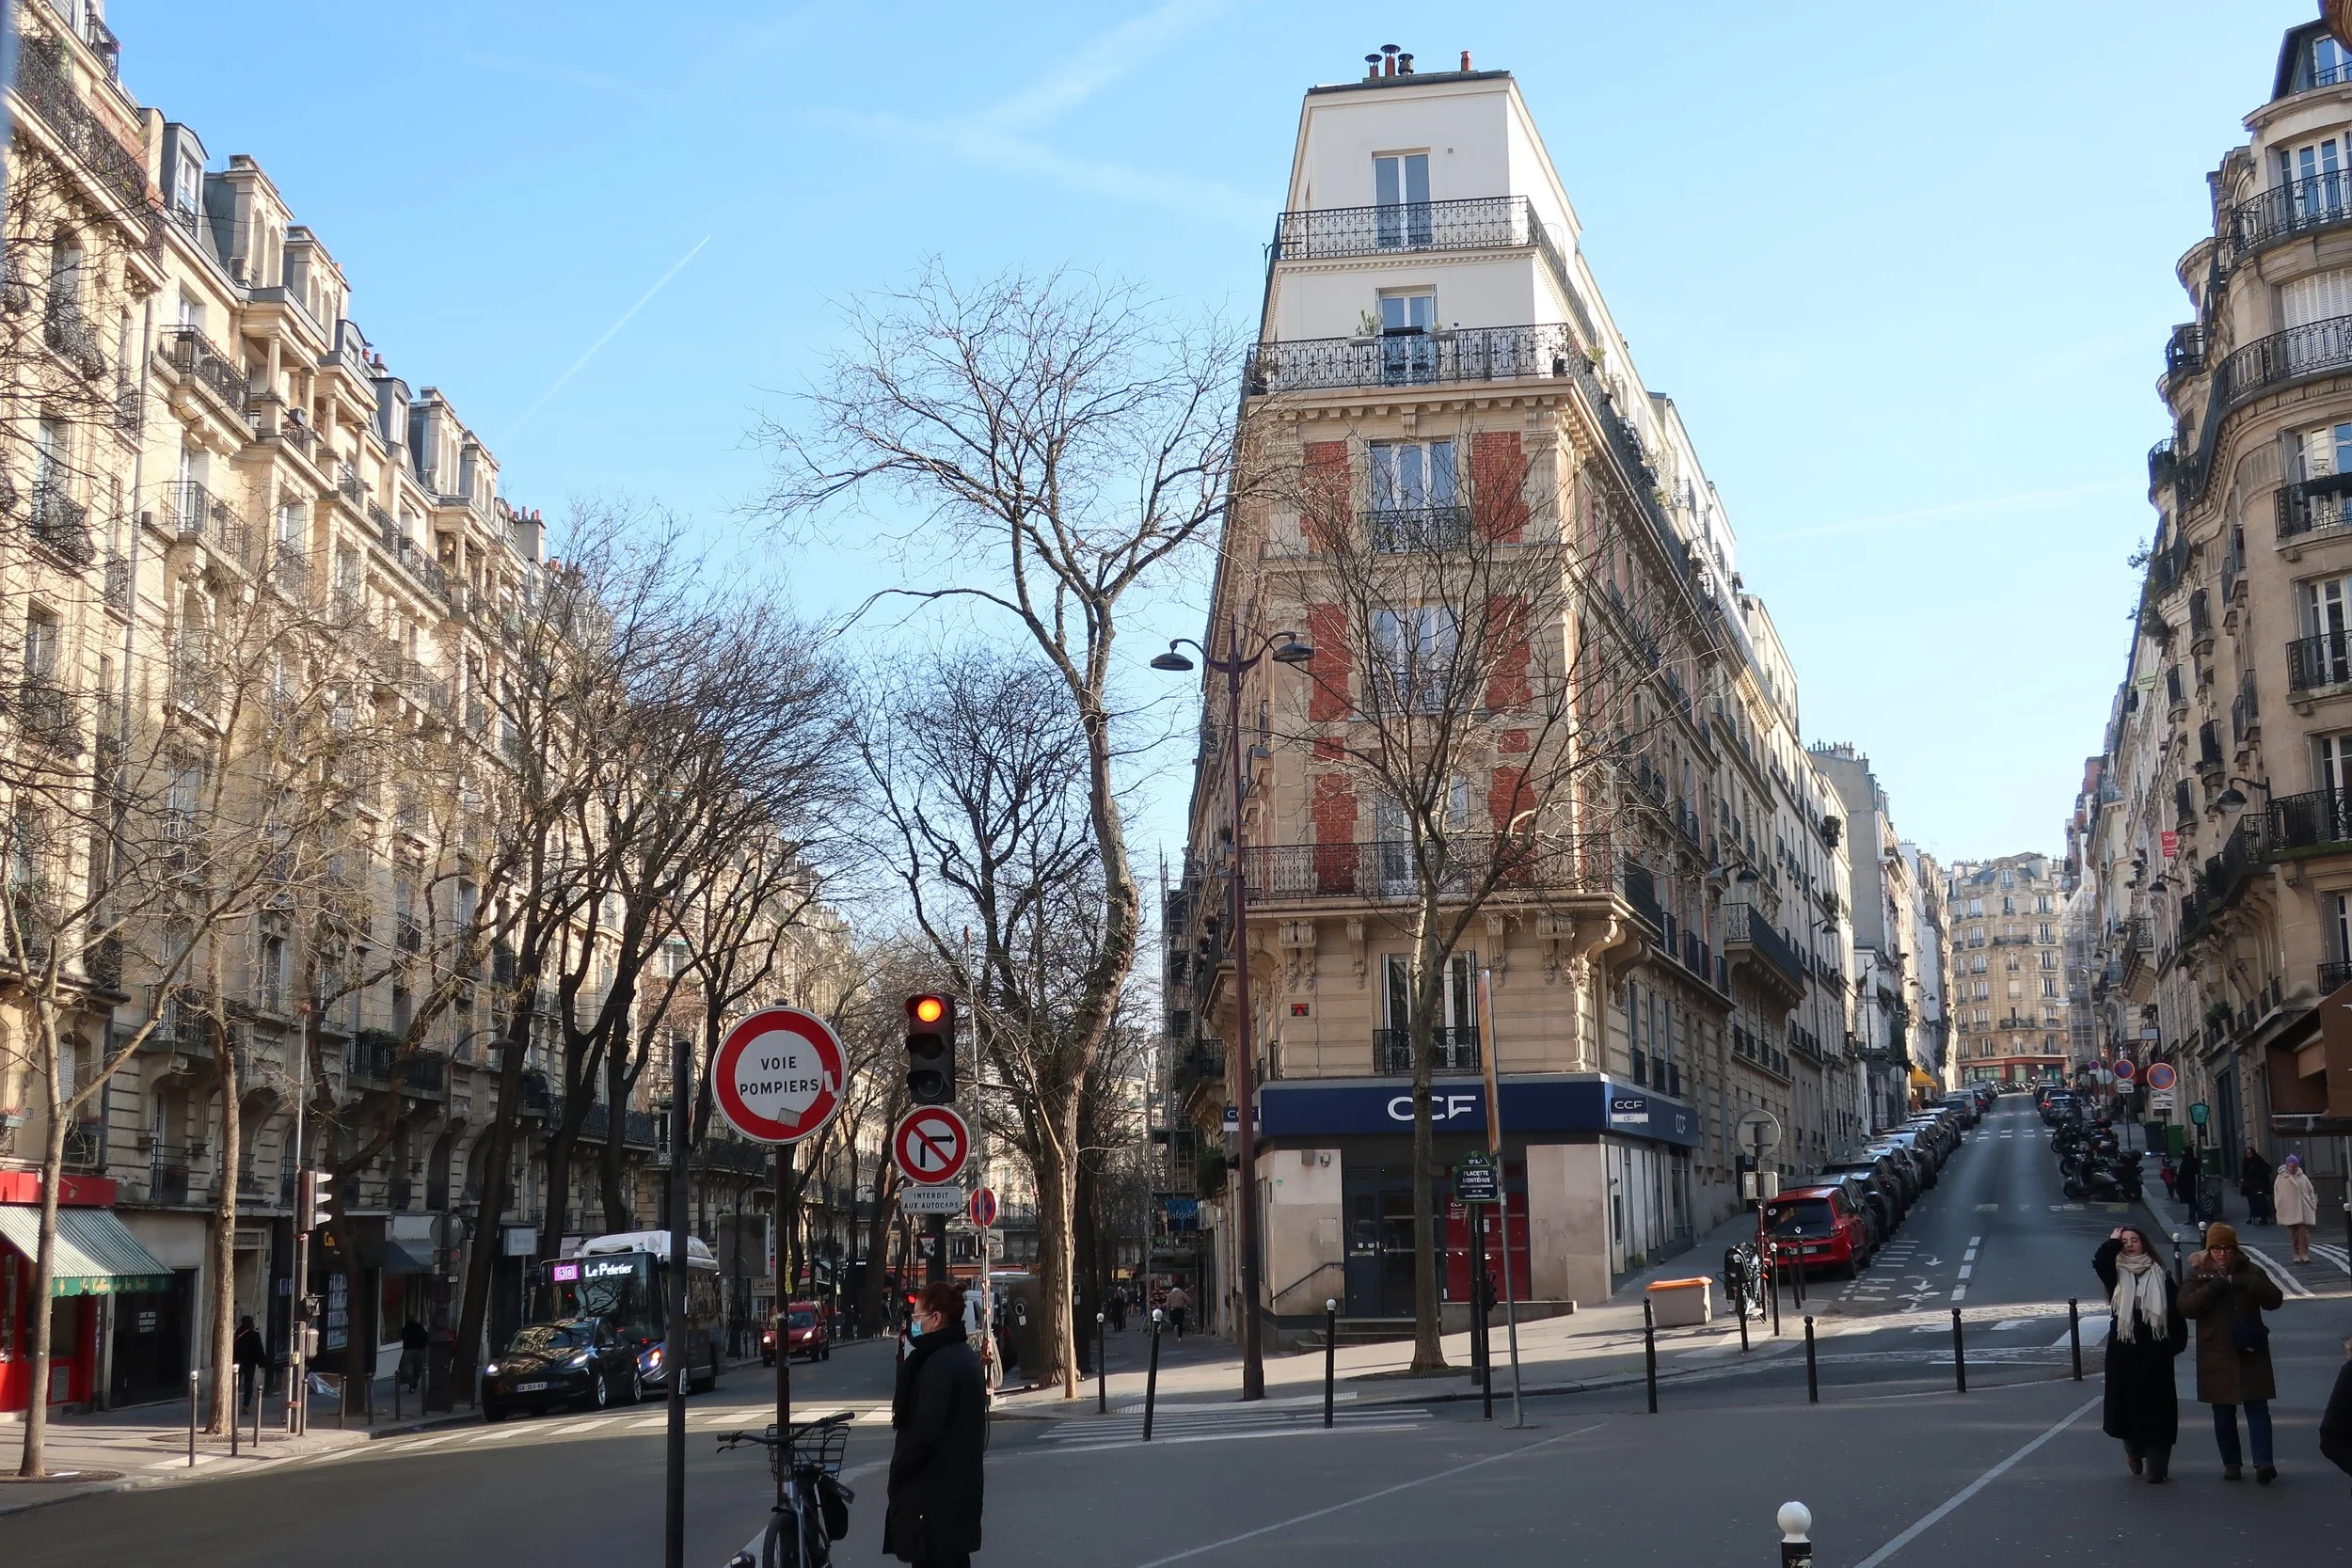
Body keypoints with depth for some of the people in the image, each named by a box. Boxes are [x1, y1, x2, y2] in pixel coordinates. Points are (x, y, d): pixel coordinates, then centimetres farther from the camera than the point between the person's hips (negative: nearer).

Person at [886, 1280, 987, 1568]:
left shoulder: (940, 1363, -19)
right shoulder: (964, 1357, 12)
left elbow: (925, 1428, -23)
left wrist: (897, 1470, -11)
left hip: (934, 1493, -10)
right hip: (959, 1487, 10)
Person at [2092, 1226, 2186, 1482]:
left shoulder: (2160, 1275, 4)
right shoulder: (2116, 1274, 4)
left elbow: (2175, 1311, 2)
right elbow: (2098, 1261, -18)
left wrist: (2177, 1343, -4)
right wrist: (2113, 1241, -5)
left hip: (2155, 1351, -1)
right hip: (2124, 1351, 1)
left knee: (2157, 1408, 0)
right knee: (2127, 1404, 6)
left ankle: (2157, 1468, 4)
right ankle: (2134, 1450, 29)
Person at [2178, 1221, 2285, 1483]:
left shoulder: (2250, 1272, 5)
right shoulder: (2198, 1275, 2)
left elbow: (2275, 1300, -6)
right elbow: (2185, 1306, -13)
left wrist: (2241, 1282, -16)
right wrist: (2217, 1285, -19)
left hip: (2251, 1354, 0)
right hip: (2217, 1356, 0)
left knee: (2257, 1408, -7)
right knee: (2223, 1413, 8)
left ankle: (2263, 1461, -14)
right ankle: (2230, 1463, 18)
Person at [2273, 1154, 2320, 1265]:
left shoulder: (2303, 1178, 8)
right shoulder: (2281, 1178, 4)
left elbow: (2311, 1192, 13)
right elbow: (2276, 1194, 6)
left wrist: (2313, 1205, 6)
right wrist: (2278, 1208, 0)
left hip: (2303, 1211, 1)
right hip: (2289, 1212, -1)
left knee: (2303, 1232, -8)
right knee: (2293, 1234, 2)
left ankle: (2304, 1254, -5)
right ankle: (2297, 1254, 11)